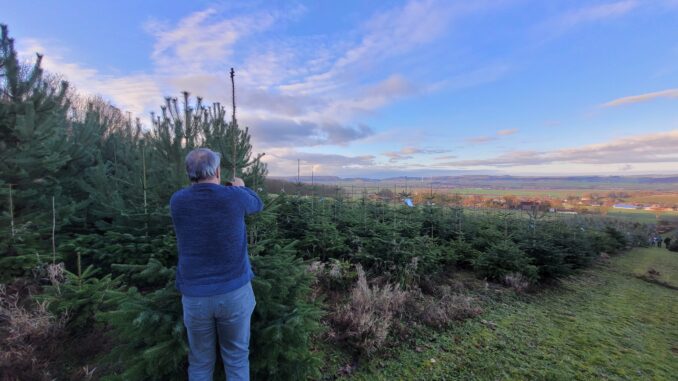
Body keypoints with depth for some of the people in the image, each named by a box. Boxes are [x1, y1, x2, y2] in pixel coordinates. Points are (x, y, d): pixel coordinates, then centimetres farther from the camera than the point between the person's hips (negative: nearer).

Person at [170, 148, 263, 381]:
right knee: (236, 359, 15)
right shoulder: (233, 196, -8)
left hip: (194, 295, 2)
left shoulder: (177, 201, -2)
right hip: (234, 291, -2)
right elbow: (257, 204, 13)